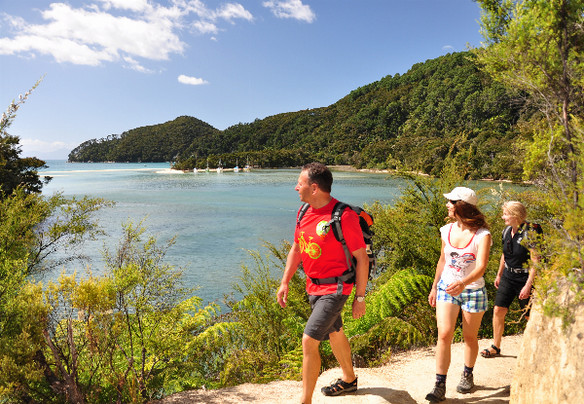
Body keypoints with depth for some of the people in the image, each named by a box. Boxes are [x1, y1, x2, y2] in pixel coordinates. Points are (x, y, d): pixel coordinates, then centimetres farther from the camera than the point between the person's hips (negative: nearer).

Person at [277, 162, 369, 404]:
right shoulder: (305, 212, 1)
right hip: (314, 287, 8)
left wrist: (360, 297, -13)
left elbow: (362, 258, -16)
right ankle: (349, 380, 47)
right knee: (334, 333, 24)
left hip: (335, 289, -8)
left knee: (309, 341, -11)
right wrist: (285, 282, 10)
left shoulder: (344, 216, -22)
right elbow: (296, 249, 12)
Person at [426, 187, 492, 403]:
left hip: (472, 290, -3)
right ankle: (440, 386, -3)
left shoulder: (482, 235, -15)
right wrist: (434, 287, 16)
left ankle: (467, 375, 37)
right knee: (444, 335, -8)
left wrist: (463, 283, -44)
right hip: (446, 288, 3)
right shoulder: (447, 230, 1)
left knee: (470, 337, 13)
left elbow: (481, 266, -26)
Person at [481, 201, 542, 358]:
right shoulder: (507, 231, 4)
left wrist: (528, 285, -21)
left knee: (530, 316, 4)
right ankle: (496, 347, 15)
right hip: (508, 277, 6)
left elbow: (535, 261, -19)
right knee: (498, 310, 3)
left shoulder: (530, 233, -18)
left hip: (525, 279, -6)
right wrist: (499, 275, 21)